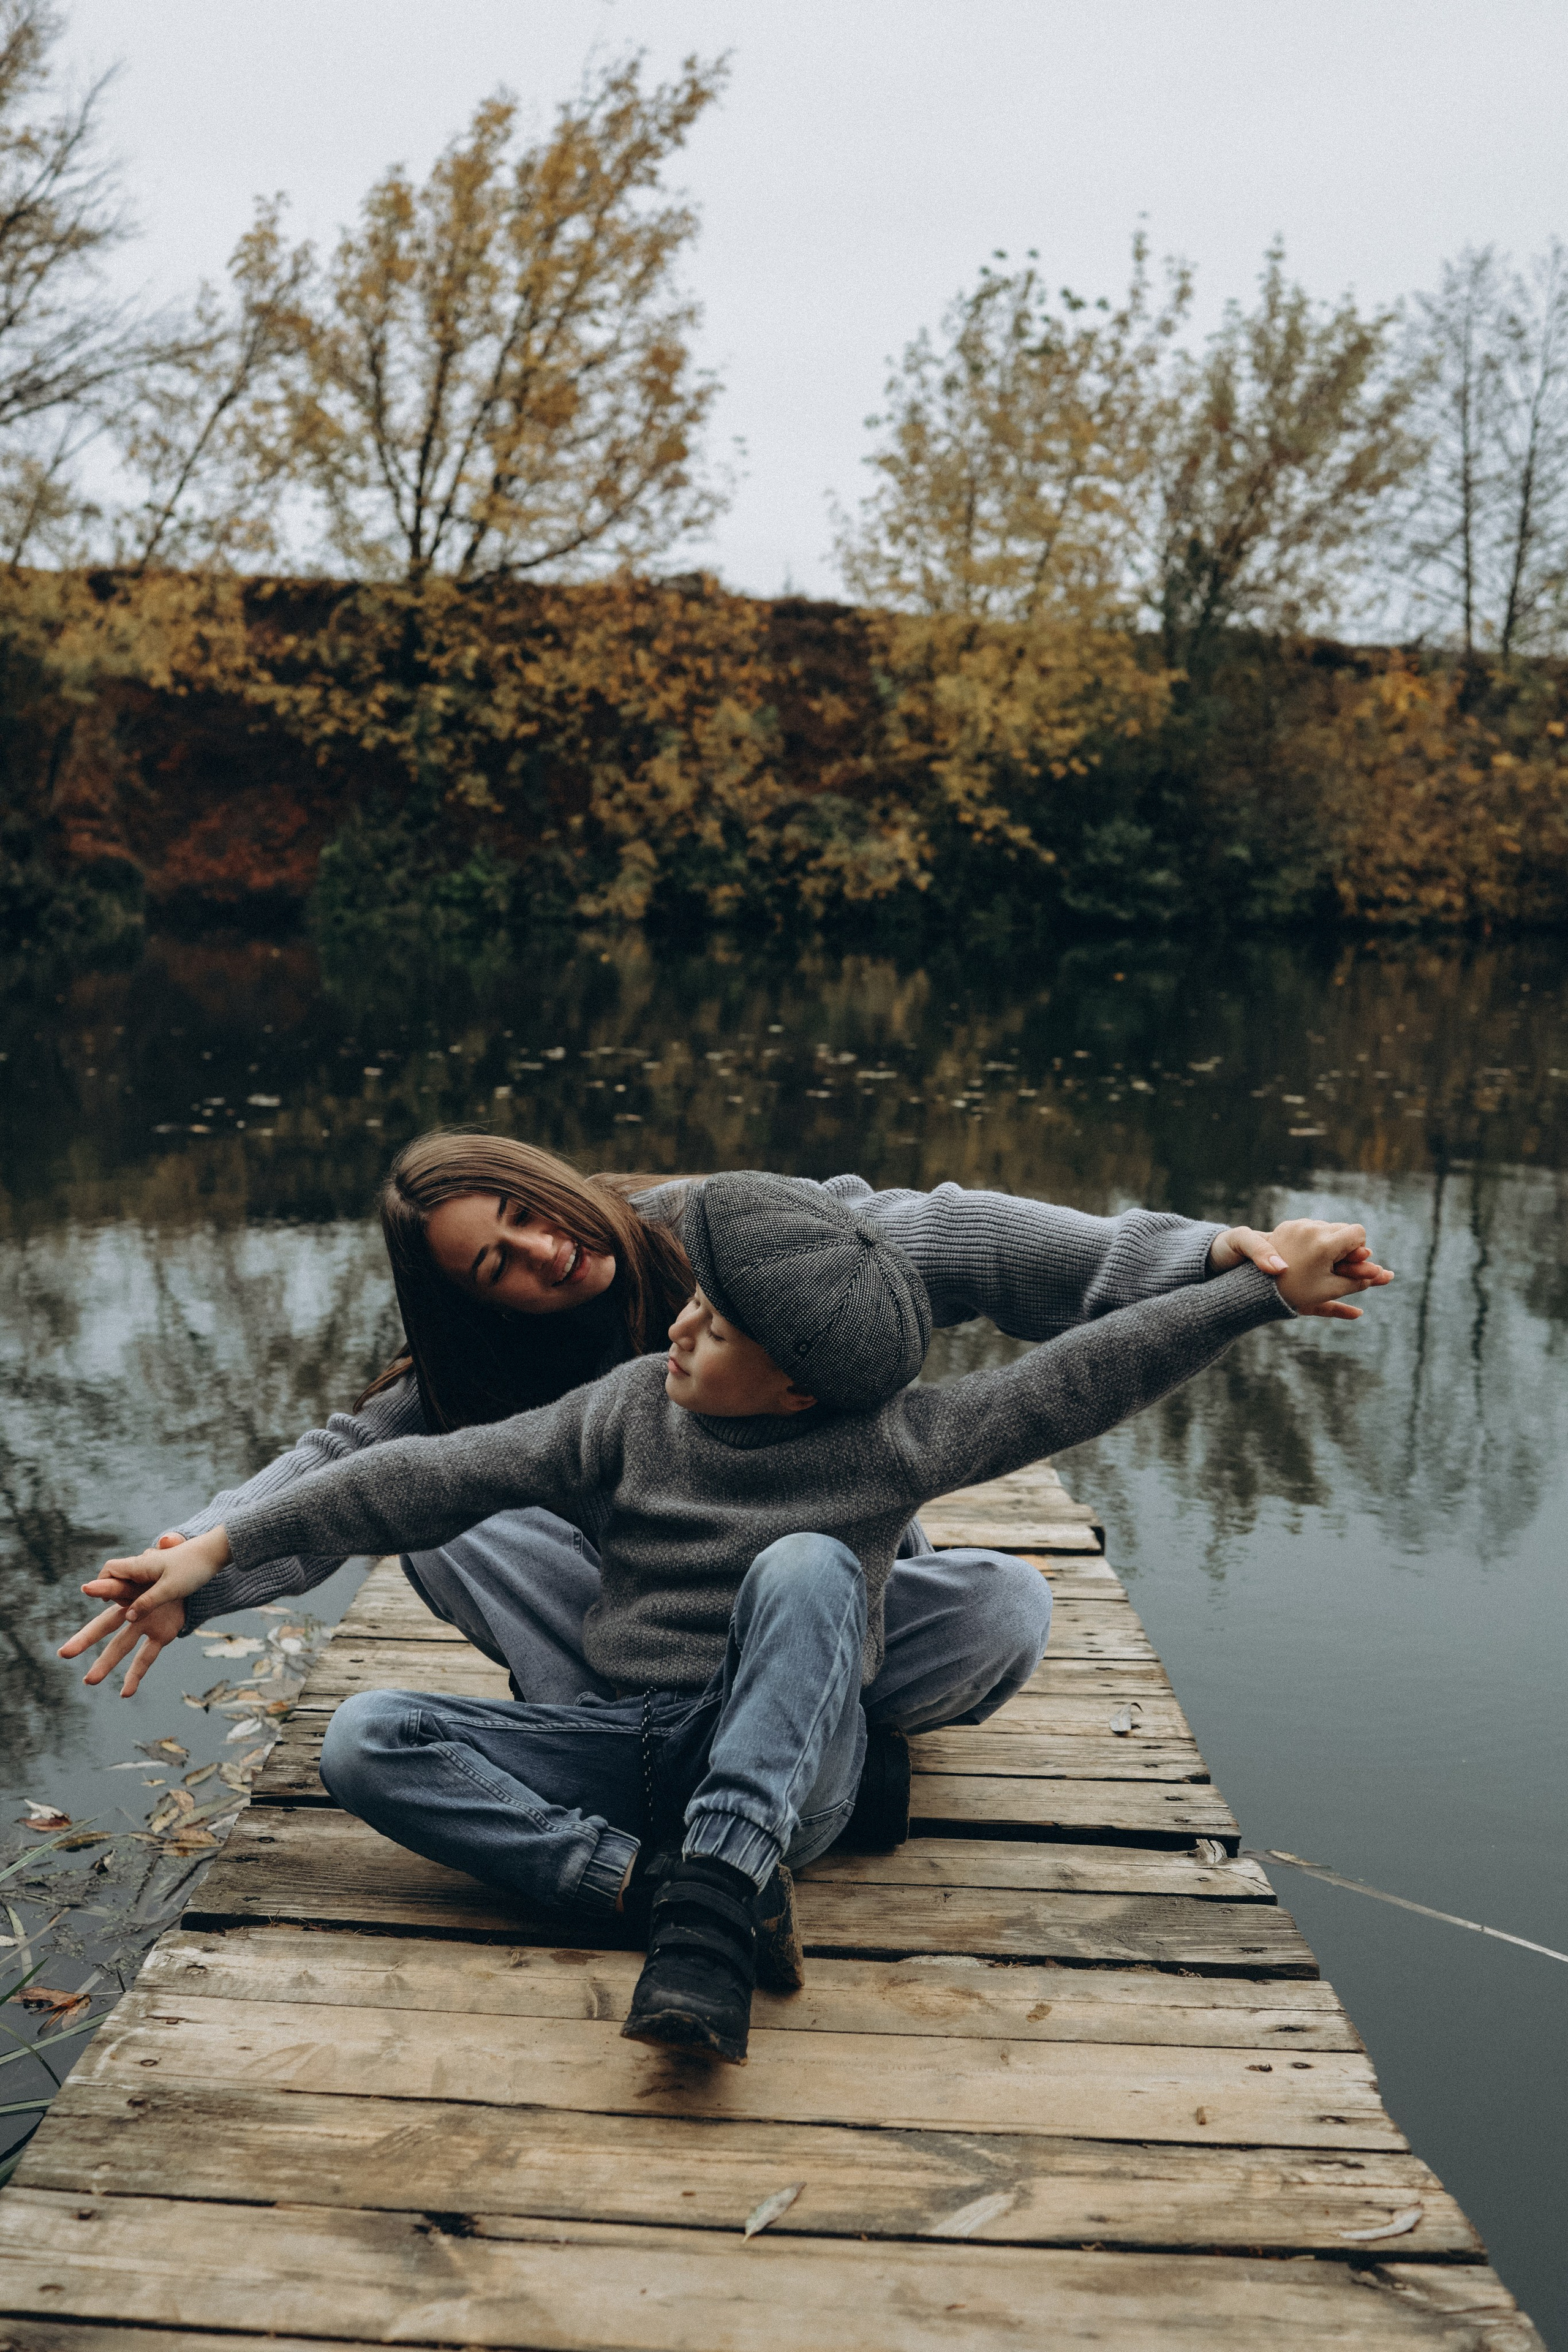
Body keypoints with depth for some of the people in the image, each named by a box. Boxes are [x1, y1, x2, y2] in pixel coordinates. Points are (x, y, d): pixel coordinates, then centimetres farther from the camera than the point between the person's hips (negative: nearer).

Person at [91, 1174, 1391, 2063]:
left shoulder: (887, 1444, -5)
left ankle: (711, 1899, -41)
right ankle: (652, 1878, -31)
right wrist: (227, 1545, 0)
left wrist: (1266, 1289, -12)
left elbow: (1085, 1377, -8)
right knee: (368, 1740, -19)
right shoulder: (633, 1407, 2)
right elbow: (439, 1477, 1)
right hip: (626, 1744, 4)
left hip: (787, 1760, -3)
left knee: (807, 1567, -34)